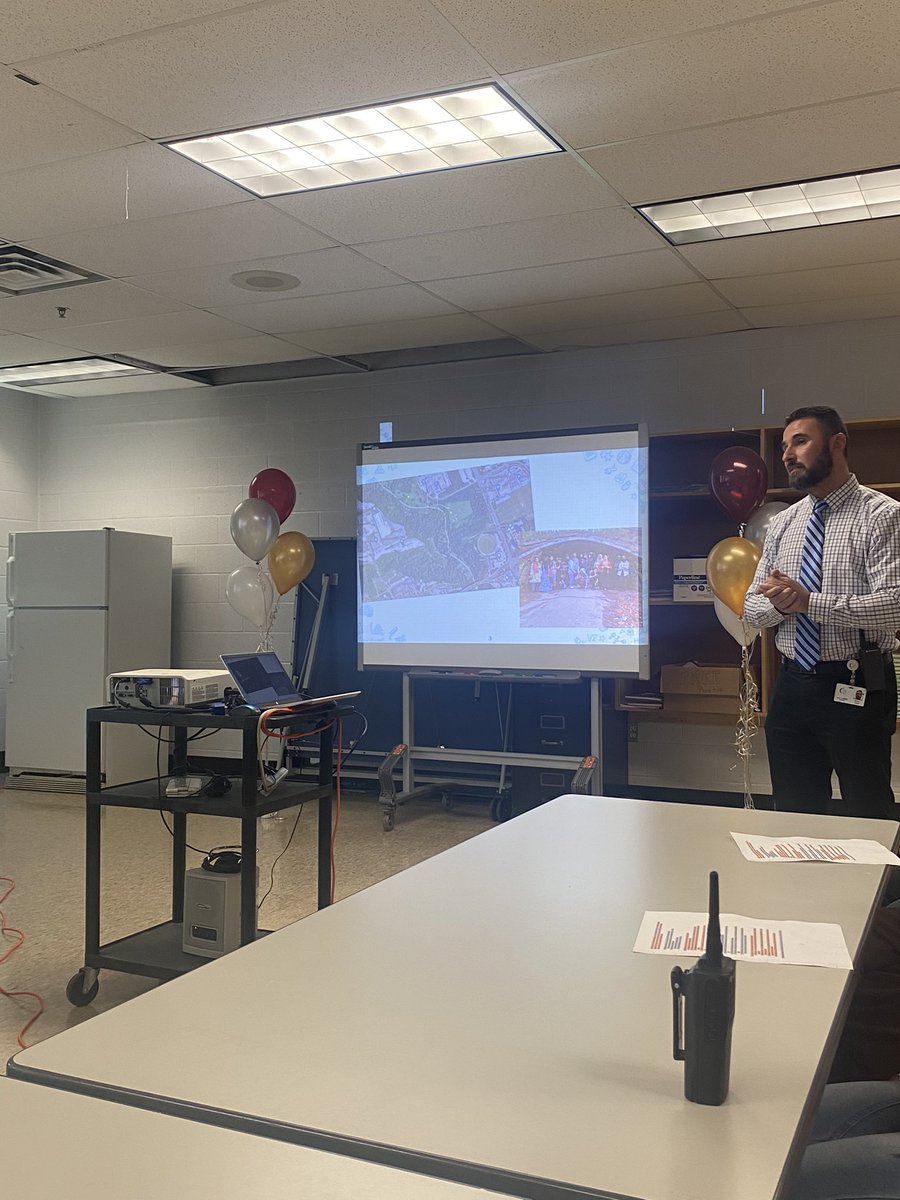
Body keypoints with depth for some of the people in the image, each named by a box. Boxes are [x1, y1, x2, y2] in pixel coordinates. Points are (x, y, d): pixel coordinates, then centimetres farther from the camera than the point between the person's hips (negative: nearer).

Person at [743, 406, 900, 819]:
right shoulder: (782, 524, 11)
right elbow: (752, 608, 10)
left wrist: (810, 602, -23)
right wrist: (778, 603, -12)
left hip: (857, 689, -5)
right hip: (792, 687, 6)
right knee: (793, 814, 15)